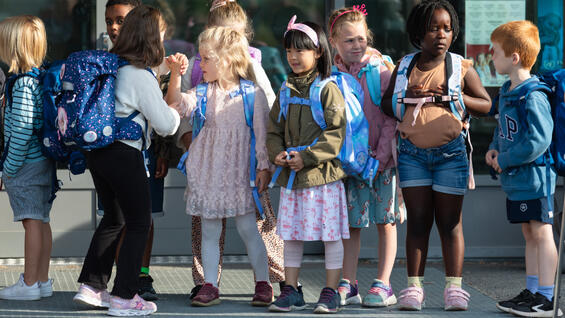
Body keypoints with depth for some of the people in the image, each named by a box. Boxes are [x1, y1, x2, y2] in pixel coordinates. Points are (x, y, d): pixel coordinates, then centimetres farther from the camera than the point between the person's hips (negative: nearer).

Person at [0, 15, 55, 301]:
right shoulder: (43, 78, 10)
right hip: (44, 161, 9)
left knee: (32, 221, -5)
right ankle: (43, 280, 18)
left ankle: (29, 284, 0)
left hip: (26, 163, -9)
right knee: (41, 221, 12)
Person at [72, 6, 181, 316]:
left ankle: (91, 287, 22)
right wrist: (175, 110, 9)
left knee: (113, 218, 22)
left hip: (97, 152, 8)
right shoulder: (142, 77, -16)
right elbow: (165, 125, -13)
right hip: (125, 154, -8)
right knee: (139, 223, 5)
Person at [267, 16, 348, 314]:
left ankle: (330, 291, 8)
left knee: (330, 235, 0)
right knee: (291, 234, 9)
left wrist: (307, 157, -17)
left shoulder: (328, 89, -6)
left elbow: (335, 134, -12)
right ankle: (291, 290, 17)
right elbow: (274, 130, 16)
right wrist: (278, 153, -4)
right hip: (290, 176, 6)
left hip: (323, 175, -6)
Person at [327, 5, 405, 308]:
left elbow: (391, 118, -8)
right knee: (350, 224, 6)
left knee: (385, 222, 2)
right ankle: (348, 285, 12)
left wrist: (380, 157, -13)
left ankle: (383, 284, 7)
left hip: (381, 158, -3)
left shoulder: (381, 69, -6)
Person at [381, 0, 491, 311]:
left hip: (450, 154, -1)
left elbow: (485, 104, 7)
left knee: (449, 222, 1)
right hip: (412, 154, 1)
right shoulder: (404, 67, 8)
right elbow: (386, 104, 14)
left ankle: (454, 287, 6)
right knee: (417, 220, 2)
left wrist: (456, 97, -11)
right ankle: (414, 286, 6)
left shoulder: (461, 68, 3)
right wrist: (408, 97, -6)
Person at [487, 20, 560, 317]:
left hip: (534, 178, -9)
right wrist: (495, 148, 5)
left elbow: (538, 141, -25)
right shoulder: (507, 91, 11)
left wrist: (505, 160, -17)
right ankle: (532, 292, 23)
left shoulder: (533, 97, -20)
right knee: (529, 235, 15)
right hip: (516, 180, 9)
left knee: (541, 234, -3)